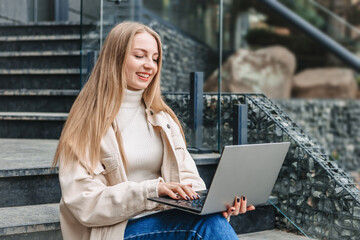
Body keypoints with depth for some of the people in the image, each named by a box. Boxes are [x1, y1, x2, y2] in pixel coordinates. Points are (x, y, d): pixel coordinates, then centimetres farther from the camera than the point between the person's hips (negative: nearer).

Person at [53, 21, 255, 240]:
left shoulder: (162, 117, 17)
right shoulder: (88, 122, -2)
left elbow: (187, 178, 8)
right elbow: (85, 203, -11)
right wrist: (152, 189, -22)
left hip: (165, 218, 6)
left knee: (213, 220, -29)